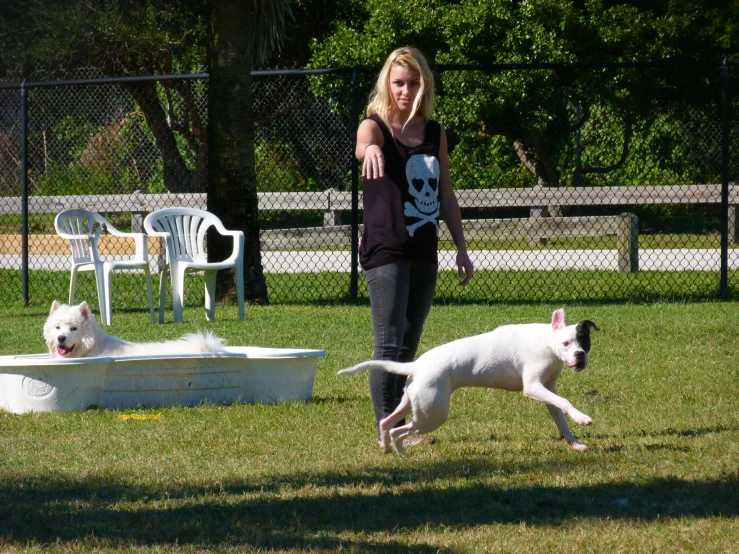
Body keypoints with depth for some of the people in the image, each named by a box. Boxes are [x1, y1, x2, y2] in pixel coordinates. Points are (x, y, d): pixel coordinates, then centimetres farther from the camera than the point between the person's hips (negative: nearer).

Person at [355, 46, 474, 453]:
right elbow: (363, 144, -31)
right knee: (389, 343, -11)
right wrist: (370, 149, -56)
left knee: (409, 345, 10)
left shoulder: (434, 133, 11)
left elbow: (446, 194, 17)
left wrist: (461, 248, 14)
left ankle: (398, 429, 17)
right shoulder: (375, 127, -5)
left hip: (424, 252, 6)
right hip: (385, 251, -6)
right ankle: (386, 431, -9)